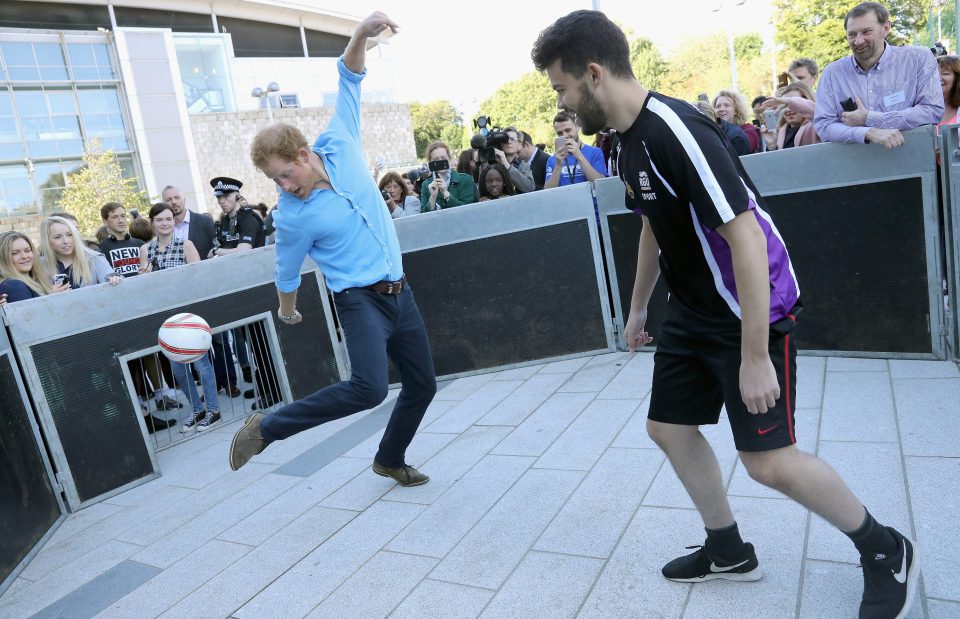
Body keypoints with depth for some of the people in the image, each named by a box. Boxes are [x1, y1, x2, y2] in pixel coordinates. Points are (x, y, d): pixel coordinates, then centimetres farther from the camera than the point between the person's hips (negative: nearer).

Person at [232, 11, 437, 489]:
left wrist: (362, 34, -16)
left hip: (399, 292, 5)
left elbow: (349, 79, 0)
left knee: (422, 384, 11)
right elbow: (288, 273, 2)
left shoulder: (340, 145, -5)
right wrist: (287, 313, 17)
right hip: (360, 300, -5)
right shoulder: (293, 216, -14)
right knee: (369, 387, -26)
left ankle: (389, 460, 34)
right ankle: (266, 428, -9)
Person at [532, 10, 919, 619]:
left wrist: (755, 355, -26)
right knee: (669, 427, 12)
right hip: (694, 310, 9)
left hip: (753, 311, -9)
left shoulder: (676, 131, -26)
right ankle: (729, 550, 32)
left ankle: (886, 551, 21)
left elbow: (747, 238, -28)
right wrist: (638, 307, 24)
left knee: (768, 460, -7)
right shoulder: (632, 138, 4)